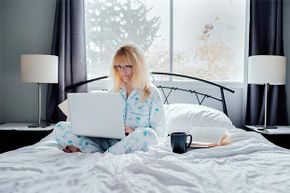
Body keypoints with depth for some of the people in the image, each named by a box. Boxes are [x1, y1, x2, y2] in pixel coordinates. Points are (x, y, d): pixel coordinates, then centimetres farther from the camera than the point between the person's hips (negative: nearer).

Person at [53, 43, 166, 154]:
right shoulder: (113, 92, 17)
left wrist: (133, 132, -20)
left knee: (148, 135, -40)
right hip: (106, 141, 4)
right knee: (60, 128, -9)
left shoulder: (152, 93, 3)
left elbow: (160, 132, -3)